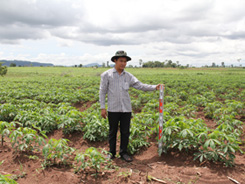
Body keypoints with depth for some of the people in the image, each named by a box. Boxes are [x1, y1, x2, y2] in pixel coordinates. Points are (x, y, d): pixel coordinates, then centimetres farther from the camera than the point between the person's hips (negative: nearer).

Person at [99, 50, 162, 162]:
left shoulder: (128, 76, 8)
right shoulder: (107, 75, 1)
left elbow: (140, 86, 3)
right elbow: (102, 92, 1)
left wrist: (154, 87, -10)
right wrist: (102, 108, -4)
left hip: (126, 109, 3)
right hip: (113, 109, -2)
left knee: (125, 132, 8)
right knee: (113, 132, 9)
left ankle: (123, 153, 23)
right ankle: (112, 152, 25)